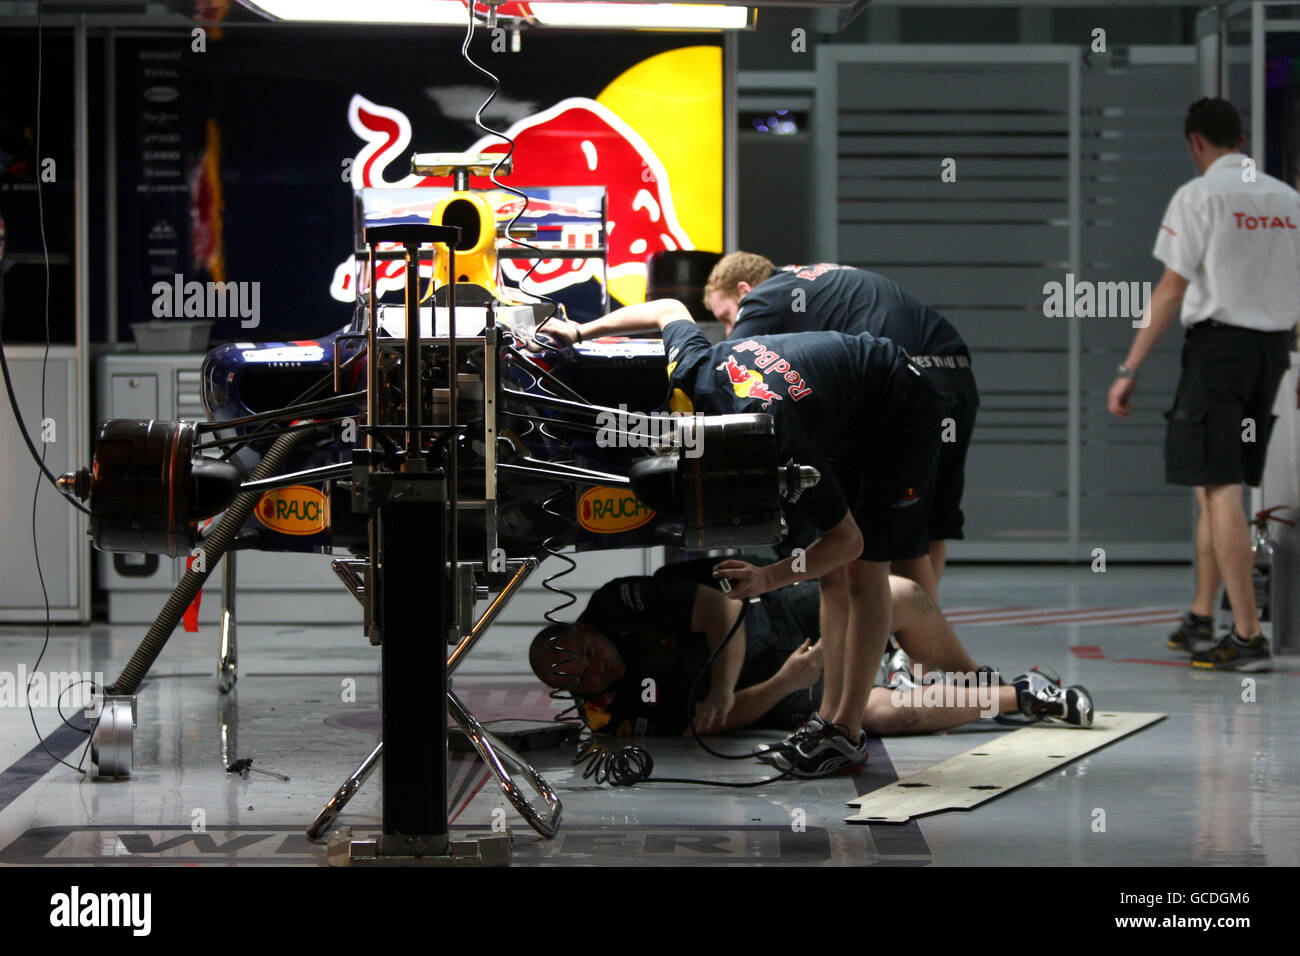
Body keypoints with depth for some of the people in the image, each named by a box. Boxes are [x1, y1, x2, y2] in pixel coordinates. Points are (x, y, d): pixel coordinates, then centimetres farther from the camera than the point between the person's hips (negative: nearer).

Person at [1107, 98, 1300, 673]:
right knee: (1217, 486, 17)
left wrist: (1130, 370, -8)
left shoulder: (1199, 195, -7)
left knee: (1219, 487, -6)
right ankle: (1200, 620, 25)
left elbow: (1171, 290, -10)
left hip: (1219, 341, -6)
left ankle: (1248, 637, -10)